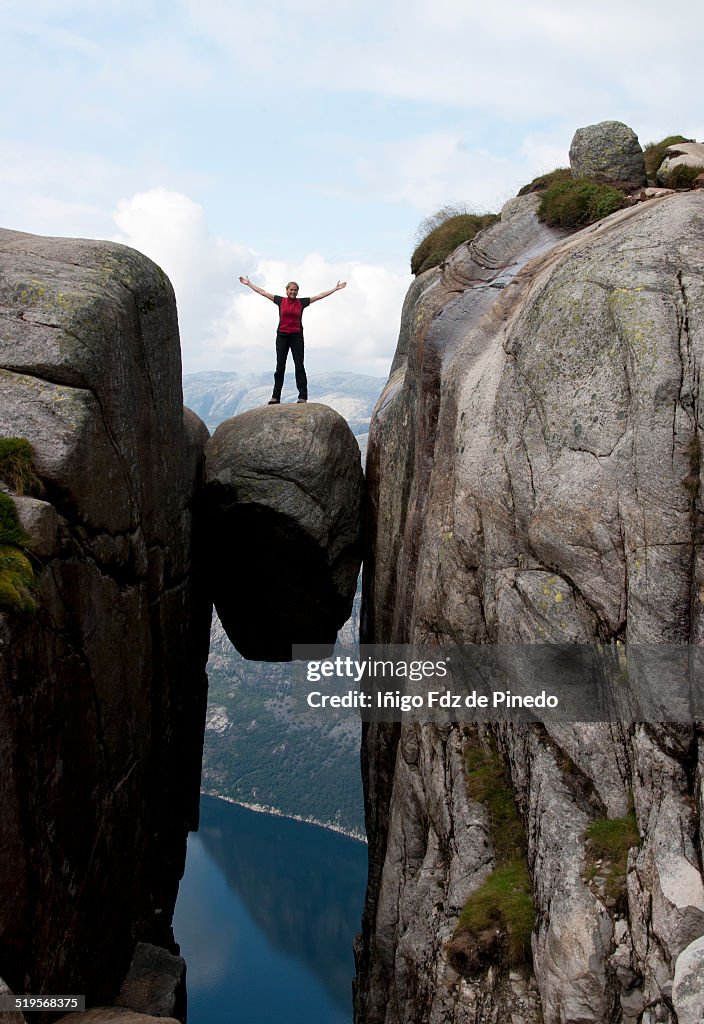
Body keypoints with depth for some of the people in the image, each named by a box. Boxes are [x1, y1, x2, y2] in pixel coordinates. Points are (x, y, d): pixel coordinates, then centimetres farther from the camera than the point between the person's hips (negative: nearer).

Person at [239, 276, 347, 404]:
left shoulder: (302, 302, 4)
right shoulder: (280, 301, 5)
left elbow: (320, 295, 6)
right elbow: (263, 292, 9)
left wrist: (336, 288, 5)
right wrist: (249, 284, 11)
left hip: (297, 336, 0)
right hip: (282, 336, 0)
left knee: (299, 366, -2)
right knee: (280, 367, 3)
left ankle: (303, 396, -3)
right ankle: (275, 397, 4)